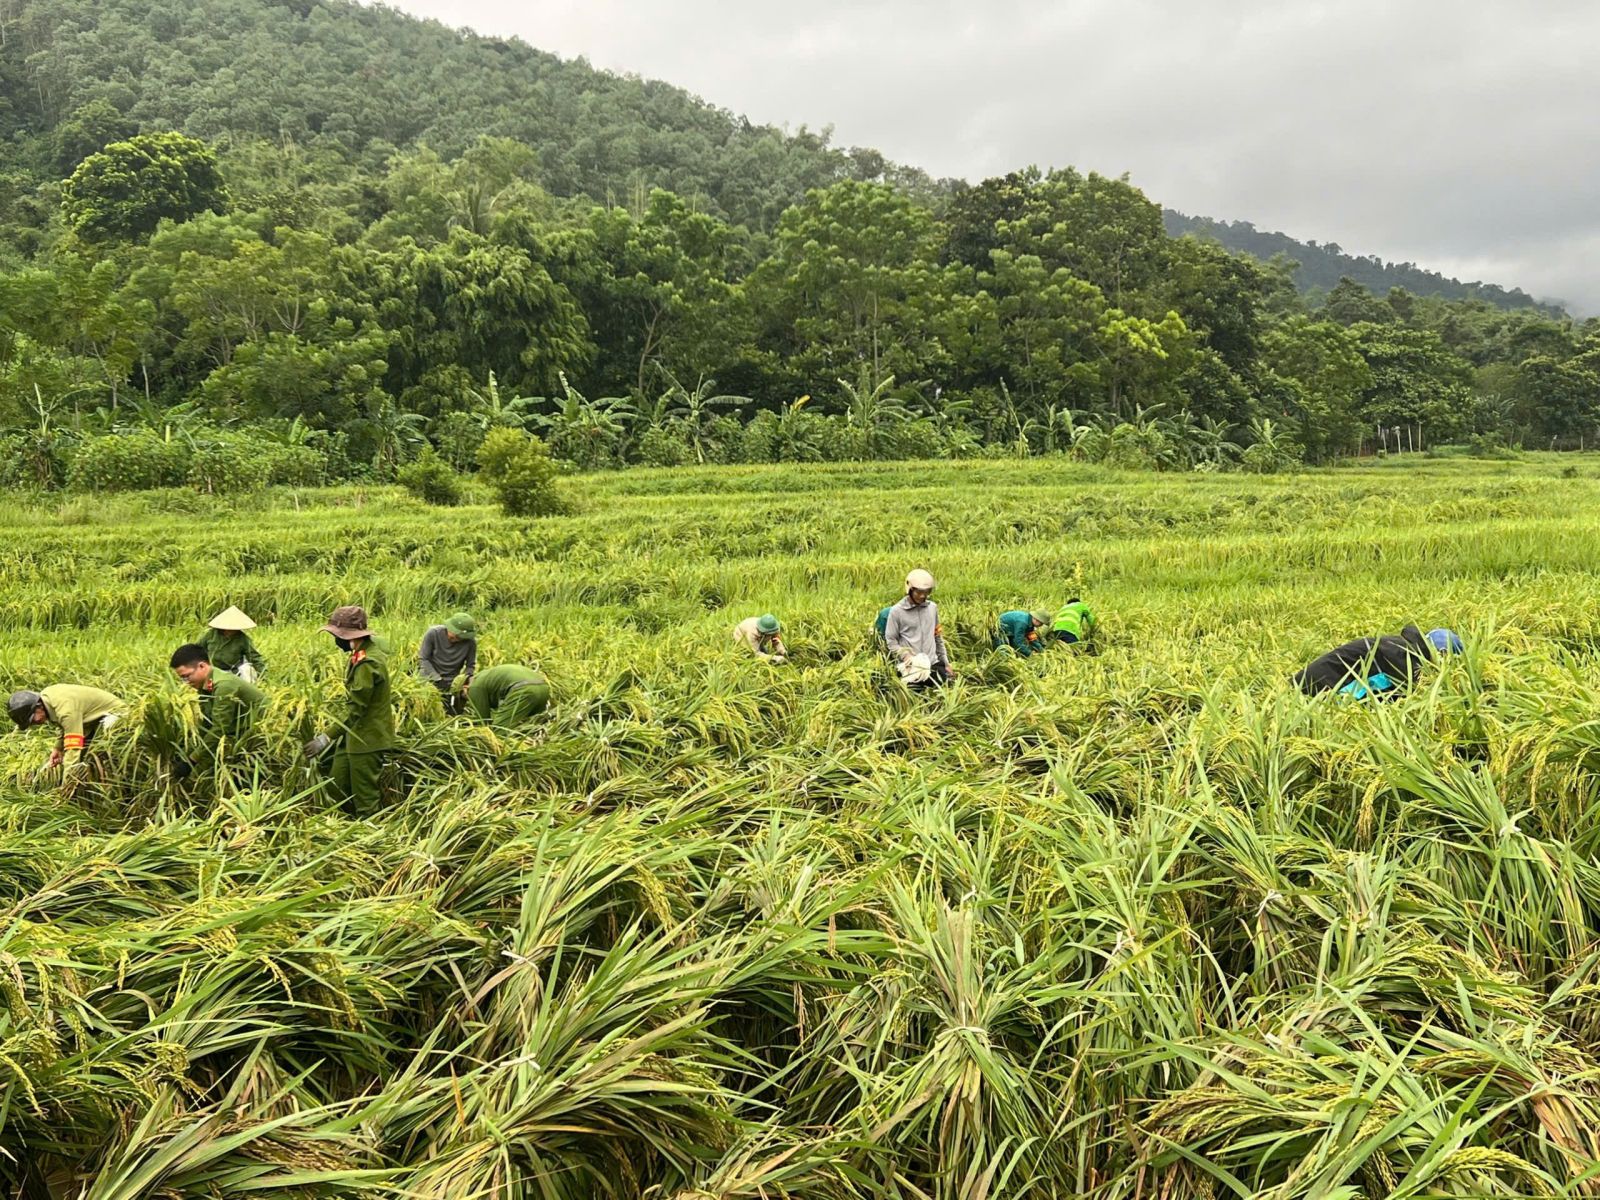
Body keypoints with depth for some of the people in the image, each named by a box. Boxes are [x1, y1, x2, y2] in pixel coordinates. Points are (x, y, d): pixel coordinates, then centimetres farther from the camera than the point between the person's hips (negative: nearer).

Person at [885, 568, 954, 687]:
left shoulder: (933, 608, 10)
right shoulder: (897, 611, -4)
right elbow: (890, 641, -3)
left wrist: (946, 663, 17)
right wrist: (906, 656, -17)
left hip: (933, 663, 4)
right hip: (911, 666, -4)